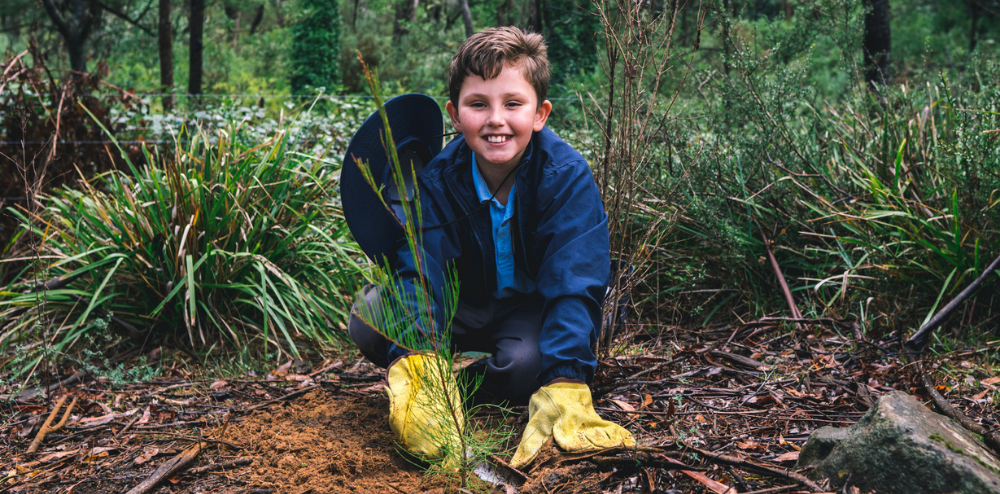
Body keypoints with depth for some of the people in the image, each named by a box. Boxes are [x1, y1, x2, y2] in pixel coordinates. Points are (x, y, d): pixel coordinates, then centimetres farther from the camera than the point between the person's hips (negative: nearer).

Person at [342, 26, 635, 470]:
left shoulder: (567, 176, -25)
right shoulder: (437, 178, -18)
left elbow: (574, 286, -32)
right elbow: (421, 274, -29)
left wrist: (562, 388, -46)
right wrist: (414, 365, -49)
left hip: (536, 307, -2)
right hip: (466, 304, 2)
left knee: (522, 366, -35)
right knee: (367, 317, -21)